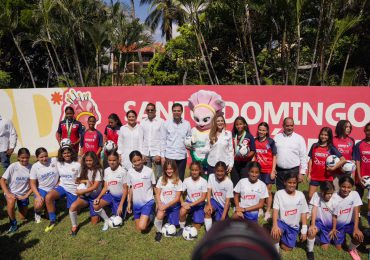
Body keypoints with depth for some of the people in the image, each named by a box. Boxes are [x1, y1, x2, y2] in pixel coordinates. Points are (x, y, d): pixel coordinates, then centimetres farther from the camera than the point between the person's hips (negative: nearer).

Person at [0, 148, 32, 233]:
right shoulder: (13, 166, -16)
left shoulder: (31, 167, -13)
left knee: (23, 217, 8)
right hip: (12, 192, -2)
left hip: (23, 194, 2)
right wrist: (8, 194, -22)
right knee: (11, 202, -37)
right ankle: (13, 223, -12)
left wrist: (26, 195, -14)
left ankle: (21, 205, 40)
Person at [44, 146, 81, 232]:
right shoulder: (59, 164, 2)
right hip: (62, 186, 2)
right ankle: (52, 221, -13)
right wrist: (56, 186, 1)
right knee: (48, 197, -26)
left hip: (73, 189, -2)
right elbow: (60, 177, 14)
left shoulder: (77, 165, -8)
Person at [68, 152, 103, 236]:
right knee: (73, 206, -29)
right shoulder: (84, 169, 3)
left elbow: (95, 186, -18)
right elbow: (78, 180, 4)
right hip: (85, 195, 3)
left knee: (94, 222, -5)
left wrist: (82, 191, -21)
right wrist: (86, 181, -13)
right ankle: (74, 226, -5)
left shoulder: (98, 170, -12)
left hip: (95, 197, -3)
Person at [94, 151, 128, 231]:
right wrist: (98, 197, -15)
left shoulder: (123, 171, -19)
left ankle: (122, 209, 29)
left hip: (120, 197, -4)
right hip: (111, 195, 4)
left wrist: (121, 205, -17)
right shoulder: (106, 171, -3)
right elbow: (105, 187, 2)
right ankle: (107, 220, 4)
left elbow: (125, 189, -14)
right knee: (96, 206, -21)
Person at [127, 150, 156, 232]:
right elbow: (130, 188, 7)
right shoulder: (130, 172, -5)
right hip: (136, 203, 4)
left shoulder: (149, 171, -13)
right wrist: (129, 203, 10)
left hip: (148, 202, -4)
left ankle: (150, 216, 12)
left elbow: (154, 187, -4)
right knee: (138, 229, 11)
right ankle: (147, 216, 37)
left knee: (142, 227, -17)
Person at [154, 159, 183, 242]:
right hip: (163, 204, 0)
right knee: (159, 215, -31)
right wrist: (160, 204, -18)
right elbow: (157, 194, -1)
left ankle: (169, 216, 35)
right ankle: (159, 231, -1)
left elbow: (177, 198, -10)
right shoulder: (161, 179, -1)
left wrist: (166, 206, -19)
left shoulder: (178, 181, -7)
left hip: (174, 206, 0)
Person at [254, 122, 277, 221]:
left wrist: (273, 171, -7)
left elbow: (274, 157, -2)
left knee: (268, 191, 6)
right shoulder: (255, 141, 3)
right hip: (258, 170, 2)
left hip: (268, 170, -2)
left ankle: (268, 212, 16)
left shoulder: (271, 141, -4)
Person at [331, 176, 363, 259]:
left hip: (350, 223, 1)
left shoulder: (355, 194, -16)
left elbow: (356, 212, -19)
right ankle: (342, 237, 35)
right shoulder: (334, 197, -19)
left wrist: (356, 228, -26)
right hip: (339, 224, -1)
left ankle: (351, 249, 9)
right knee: (338, 248, -2)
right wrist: (333, 229, -12)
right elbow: (334, 215, -10)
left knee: (359, 237, -26)